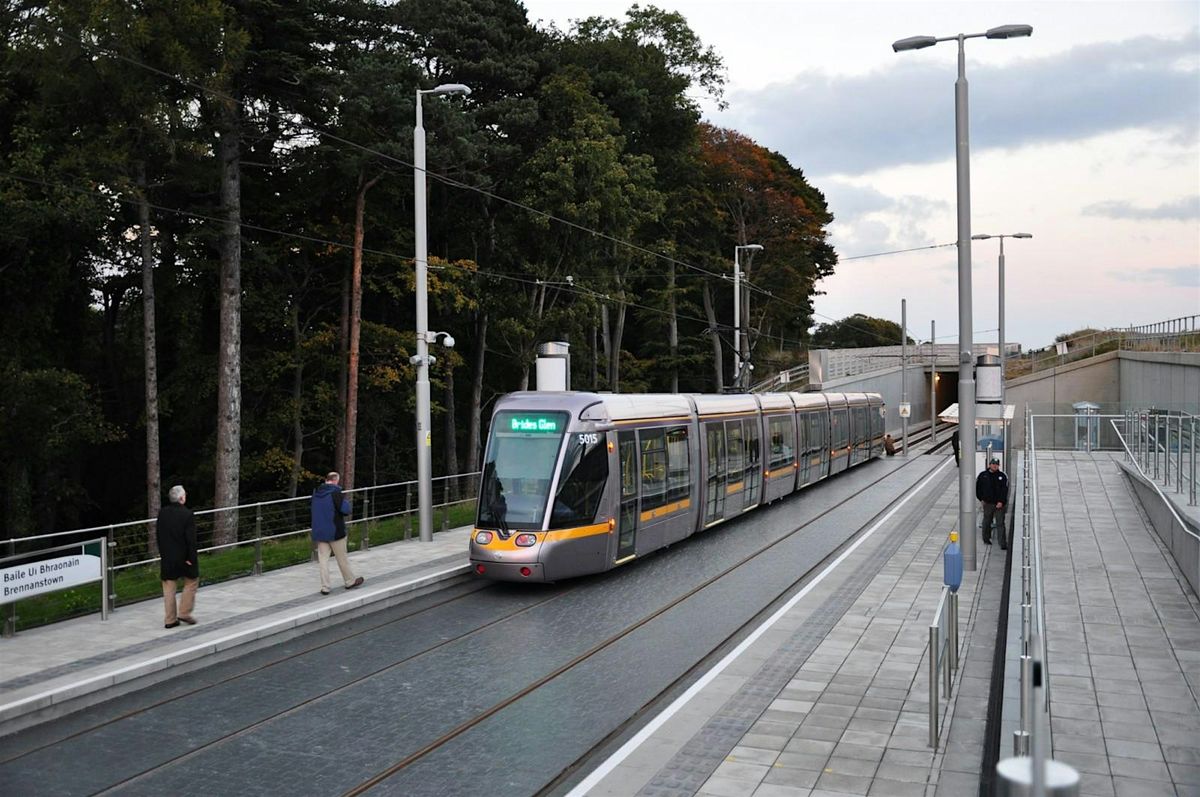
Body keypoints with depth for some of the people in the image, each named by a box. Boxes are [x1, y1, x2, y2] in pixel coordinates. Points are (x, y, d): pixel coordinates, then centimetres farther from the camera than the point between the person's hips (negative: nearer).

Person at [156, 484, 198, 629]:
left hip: (166, 557, 4)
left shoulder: (162, 513, -1)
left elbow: (158, 535, 5)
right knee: (191, 582, 16)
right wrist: (191, 557, -9)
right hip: (183, 556, -4)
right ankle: (184, 613, 12)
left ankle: (170, 619, 14)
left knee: (169, 587, 10)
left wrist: (162, 553, 13)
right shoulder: (187, 514, -16)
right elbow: (191, 539, -17)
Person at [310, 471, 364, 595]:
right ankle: (350, 581, 24)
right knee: (342, 558, 9)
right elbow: (346, 510, -20)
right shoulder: (335, 492, -16)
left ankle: (325, 587, 5)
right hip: (335, 532, -5)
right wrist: (346, 502, -1)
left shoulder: (316, 492, 5)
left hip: (319, 532, 5)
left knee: (323, 559, 6)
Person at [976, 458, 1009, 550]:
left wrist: (1001, 502, -12)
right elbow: (977, 488, 11)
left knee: (1000, 524, -3)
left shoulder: (1002, 476, 0)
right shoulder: (983, 475, 3)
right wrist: (981, 499, 5)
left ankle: (1003, 544, -3)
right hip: (987, 503, 1)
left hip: (999, 504, -1)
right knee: (987, 522, 13)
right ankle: (986, 539, 30)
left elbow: (1005, 490, -4)